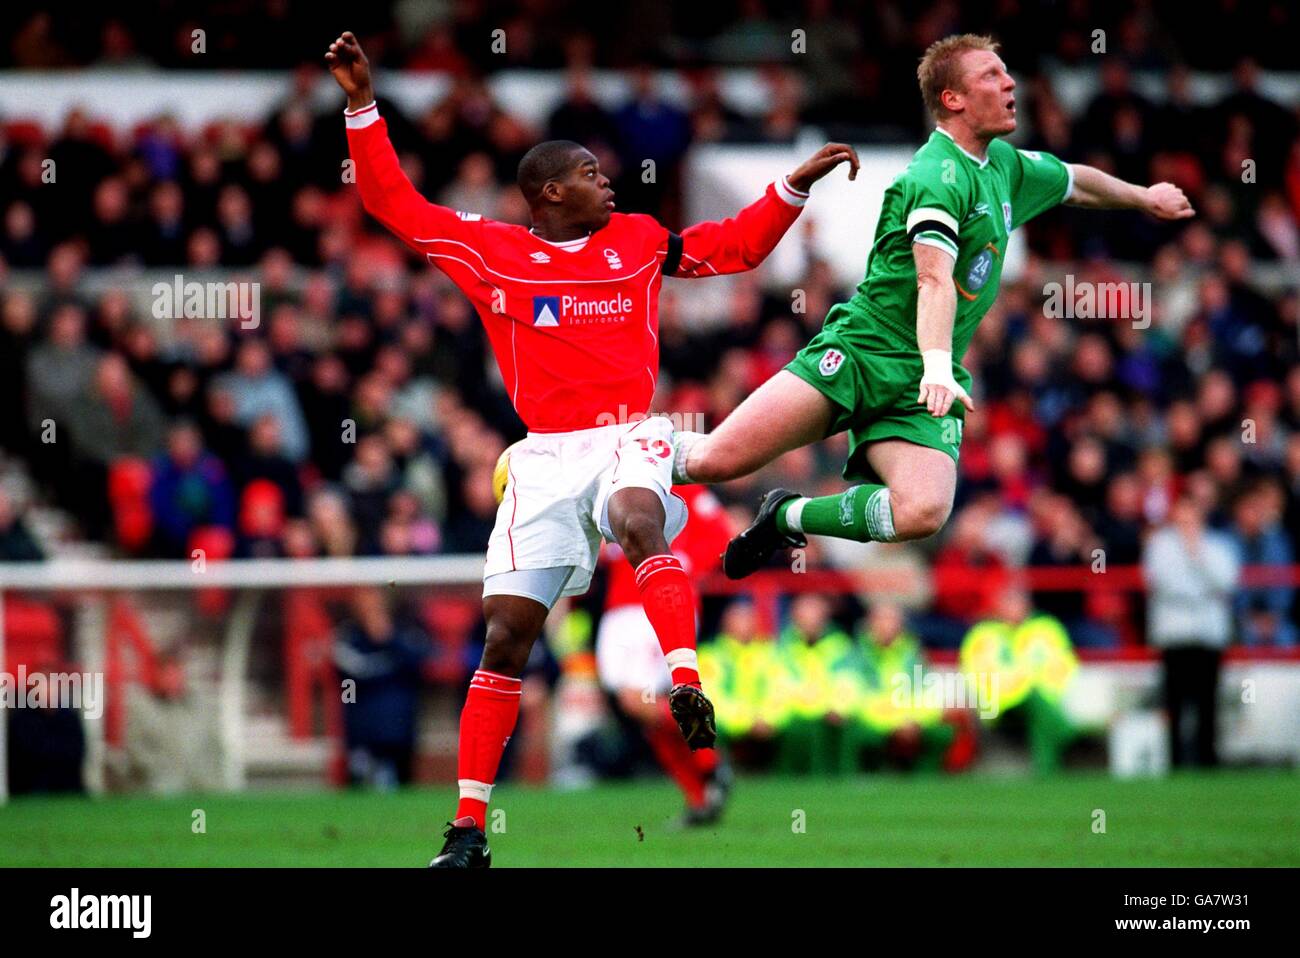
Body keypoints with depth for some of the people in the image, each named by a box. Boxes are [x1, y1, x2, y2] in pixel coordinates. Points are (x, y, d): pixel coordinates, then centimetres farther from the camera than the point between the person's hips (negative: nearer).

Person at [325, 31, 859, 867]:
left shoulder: (638, 240, 14)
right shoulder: (490, 250, 8)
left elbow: (738, 246, 26)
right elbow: (393, 202, 10)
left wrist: (799, 183, 19)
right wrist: (364, 106, 4)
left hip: (628, 437, 0)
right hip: (545, 454, 0)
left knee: (641, 518, -37)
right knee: (508, 634, -4)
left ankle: (688, 685, -48)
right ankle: (469, 825, 1)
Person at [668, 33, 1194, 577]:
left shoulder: (1004, 165, 15)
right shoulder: (939, 176, -12)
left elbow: (1075, 183, 38)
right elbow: (935, 278, -27)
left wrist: (1144, 197, 50)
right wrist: (938, 368, -40)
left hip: (916, 392, 6)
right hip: (859, 352, -6)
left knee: (924, 512, -24)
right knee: (718, 461, -20)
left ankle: (788, 517, 1)